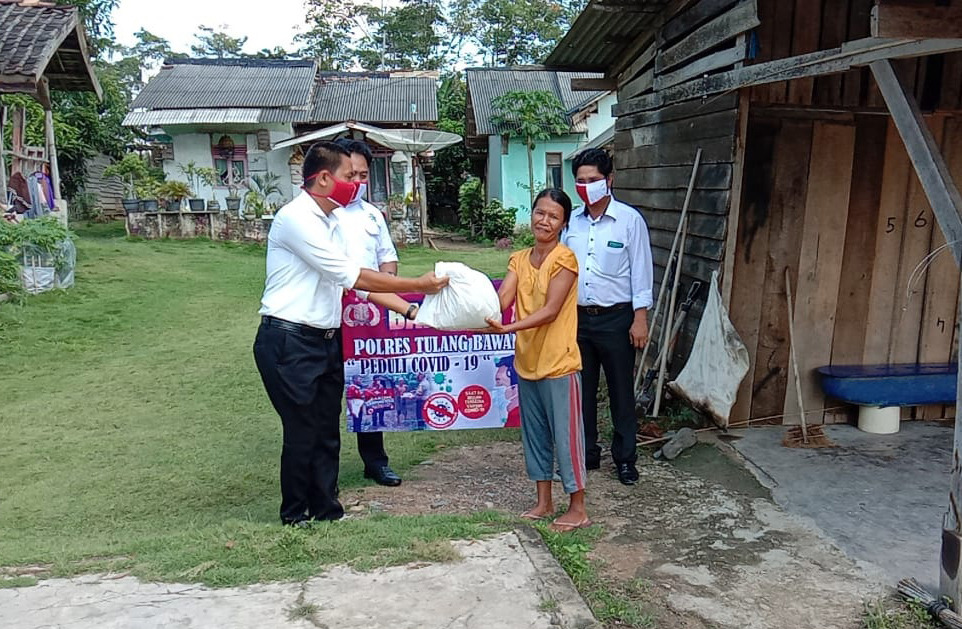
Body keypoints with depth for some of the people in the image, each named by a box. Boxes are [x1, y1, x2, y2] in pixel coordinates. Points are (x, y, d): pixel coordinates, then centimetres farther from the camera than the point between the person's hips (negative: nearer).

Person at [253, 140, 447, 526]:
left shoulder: (330, 223, 14)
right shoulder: (297, 218, -16)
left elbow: (357, 281, 13)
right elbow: (351, 276, -20)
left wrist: (410, 310, 4)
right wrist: (418, 285, -15)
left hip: (325, 340, 9)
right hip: (289, 341, -8)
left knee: (327, 431, 13)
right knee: (302, 432, 2)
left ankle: (326, 508, 26)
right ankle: (295, 514, 20)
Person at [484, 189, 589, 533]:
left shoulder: (564, 258, -12)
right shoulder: (519, 259, 7)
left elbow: (551, 311, -20)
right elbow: (501, 299, -6)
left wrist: (507, 328, -30)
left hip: (559, 363, -7)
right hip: (527, 361, 7)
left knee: (566, 434, 3)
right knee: (534, 433, 15)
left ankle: (578, 508, 16)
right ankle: (544, 501, 30)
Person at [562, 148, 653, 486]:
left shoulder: (630, 220, -6)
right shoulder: (571, 220, 6)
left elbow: (641, 272, -6)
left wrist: (640, 319, -10)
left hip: (615, 318, -4)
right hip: (577, 318, 4)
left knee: (621, 392, 6)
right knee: (580, 390, 12)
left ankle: (625, 458, 19)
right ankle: (586, 453, 26)